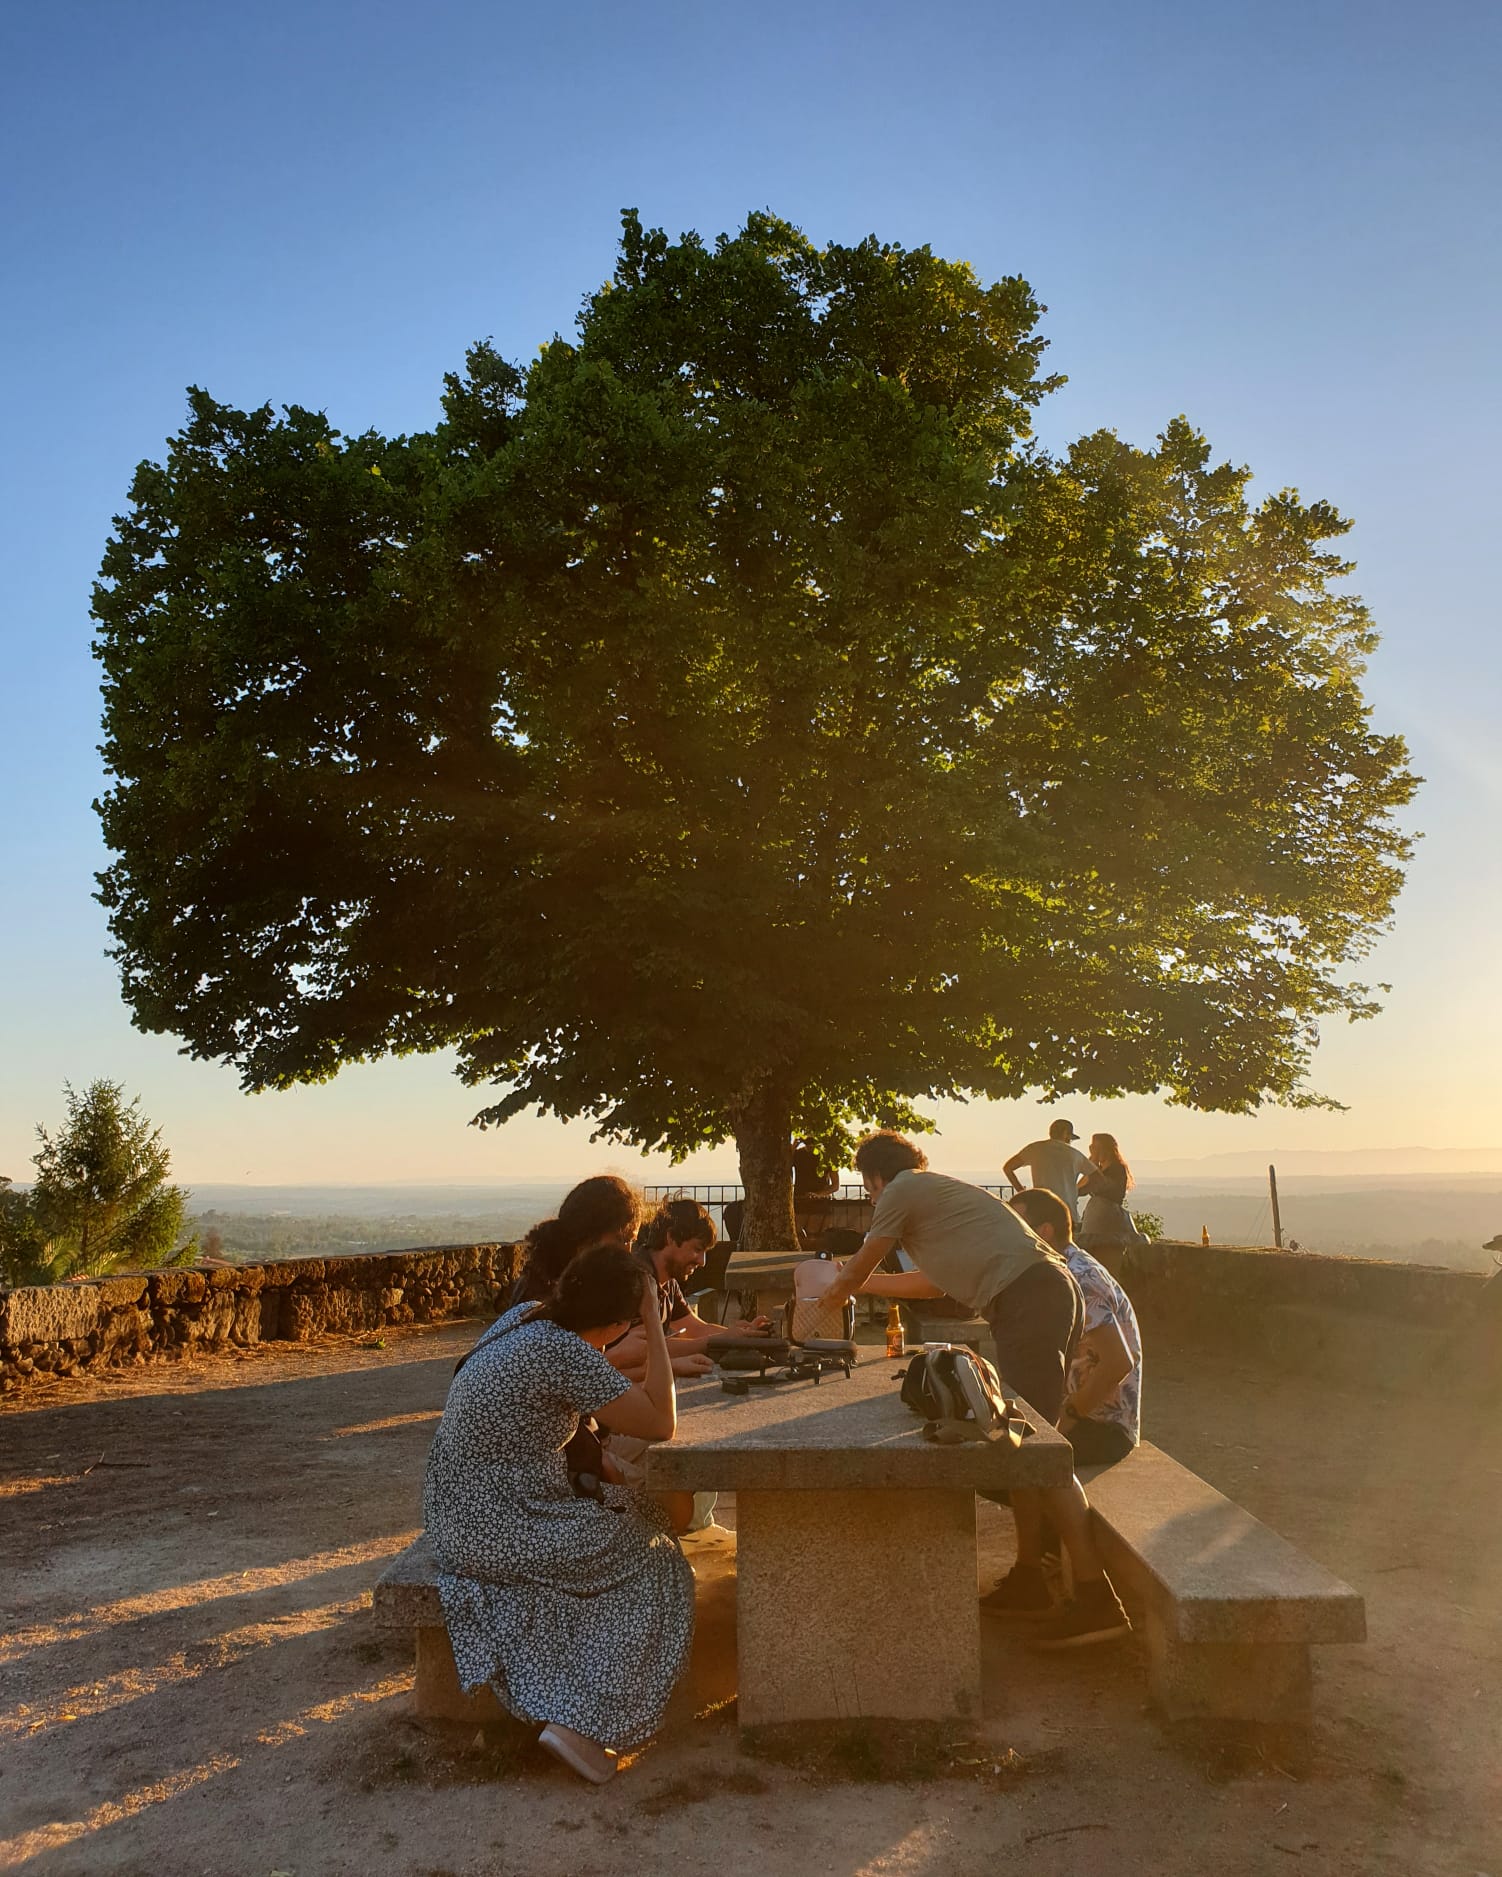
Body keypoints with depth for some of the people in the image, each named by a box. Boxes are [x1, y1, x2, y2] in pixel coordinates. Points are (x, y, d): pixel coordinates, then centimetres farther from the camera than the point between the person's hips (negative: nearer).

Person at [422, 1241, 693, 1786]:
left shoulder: (525, 1317, 4)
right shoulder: (566, 1354, -23)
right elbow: (661, 1424, -18)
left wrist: (660, 1362, 26)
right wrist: (655, 1325, -14)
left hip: (458, 1513, 9)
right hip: (497, 1529, -9)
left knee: (633, 1515, 21)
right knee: (653, 1565, 5)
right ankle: (578, 1722, 2)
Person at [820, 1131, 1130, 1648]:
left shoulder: (901, 1191, 4)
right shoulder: (937, 1191, 30)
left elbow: (856, 1271, 14)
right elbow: (936, 1281, 39)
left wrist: (836, 1291, 36)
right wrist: (861, 1282, 48)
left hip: (1027, 1299, -10)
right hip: (1055, 1293, 10)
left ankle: (1095, 1597, -10)